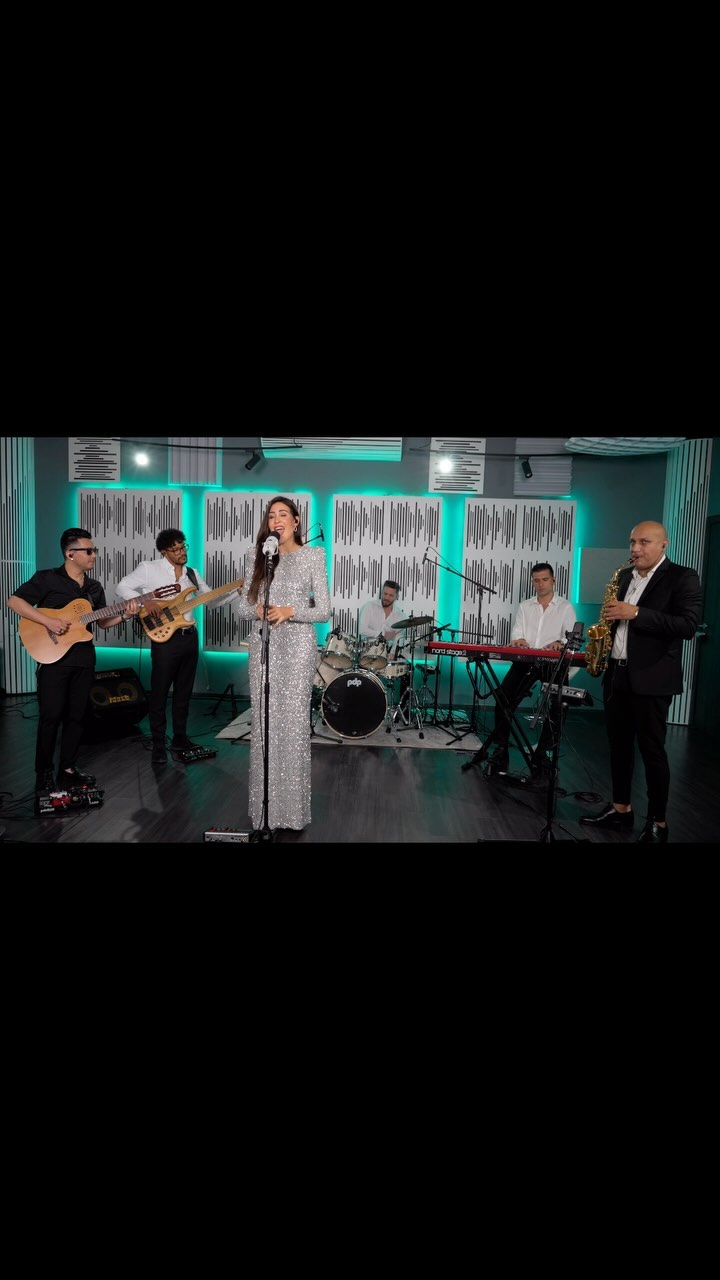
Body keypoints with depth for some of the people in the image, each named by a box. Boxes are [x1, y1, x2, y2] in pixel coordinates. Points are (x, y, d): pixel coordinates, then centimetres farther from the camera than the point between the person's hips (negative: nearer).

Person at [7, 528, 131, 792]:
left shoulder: (94, 587, 12)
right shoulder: (46, 578, -6)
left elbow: (102, 621, 17)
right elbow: (14, 601, -10)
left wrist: (124, 615, -2)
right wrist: (48, 621, -20)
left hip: (84, 657, 6)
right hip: (53, 656, -5)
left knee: (76, 716, 8)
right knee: (51, 715, -3)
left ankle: (67, 770, 19)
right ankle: (44, 773, 10)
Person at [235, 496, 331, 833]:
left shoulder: (312, 556, 2)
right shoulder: (261, 558, 11)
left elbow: (324, 610, -2)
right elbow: (241, 609, 10)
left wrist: (291, 611, -17)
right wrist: (257, 609, -12)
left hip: (297, 647, -3)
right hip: (263, 647, 3)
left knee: (292, 725, -3)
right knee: (263, 724, 4)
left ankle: (291, 811, 7)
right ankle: (264, 809, 14)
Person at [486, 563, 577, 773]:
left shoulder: (565, 607, 8)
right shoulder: (525, 606, 17)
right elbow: (516, 634, 7)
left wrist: (560, 643, -28)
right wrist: (518, 640, -19)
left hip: (553, 663, -2)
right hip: (526, 661, 2)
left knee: (556, 707, -16)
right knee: (503, 699, -14)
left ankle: (542, 751, 3)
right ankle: (501, 749, -5)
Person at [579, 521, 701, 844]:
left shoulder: (682, 578, -7)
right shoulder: (625, 576, 13)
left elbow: (688, 626, -18)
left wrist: (636, 613, -23)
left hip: (651, 678, -6)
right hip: (616, 673, 7)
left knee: (651, 749, 0)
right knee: (618, 744, 12)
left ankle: (658, 822, 11)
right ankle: (621, 809, 25)